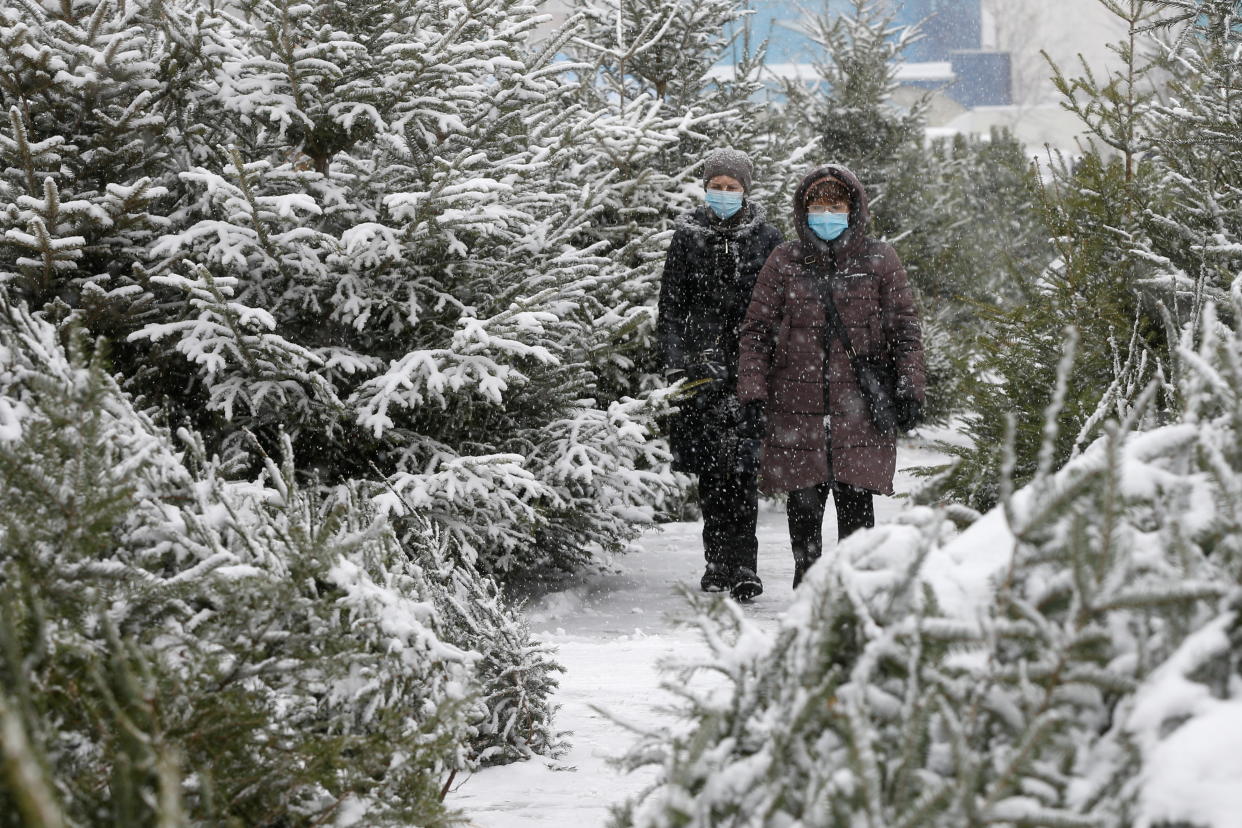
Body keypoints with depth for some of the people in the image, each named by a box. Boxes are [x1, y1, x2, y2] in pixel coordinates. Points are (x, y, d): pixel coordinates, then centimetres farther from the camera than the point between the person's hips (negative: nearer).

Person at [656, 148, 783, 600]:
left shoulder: (767, 240, 6)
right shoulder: (687, 239, 8)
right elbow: (670, 308, 9)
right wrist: (677, 364, -2)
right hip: (701, 366, 1)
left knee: (742, 466, -9)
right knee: (710, 465, 0)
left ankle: (741, 564, -7)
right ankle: (718, 560, 9)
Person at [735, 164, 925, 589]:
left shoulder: (879, 261, 7)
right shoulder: (784, 262, 8)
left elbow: (905, 330, 9)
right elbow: (756, 331, 8)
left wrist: (909, 390, 1)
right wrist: (753, 396, 0)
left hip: (859, 409, -1)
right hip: (796, 407, 1)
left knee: (855, 503, -3)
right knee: (804, 502, 3)